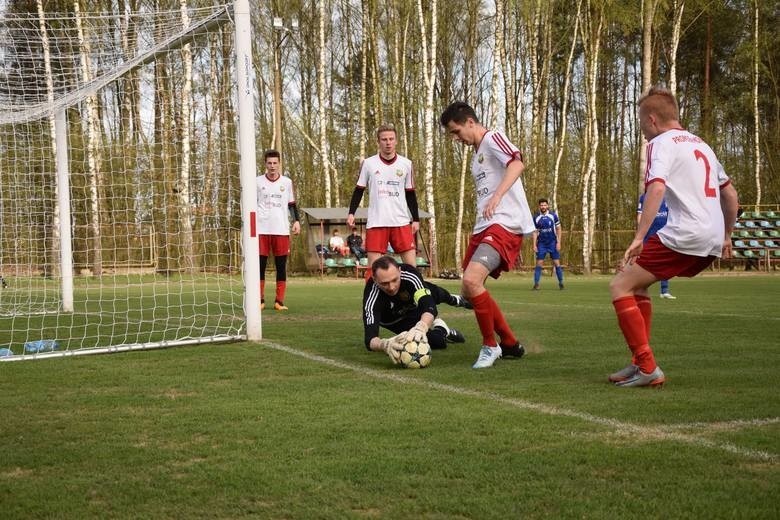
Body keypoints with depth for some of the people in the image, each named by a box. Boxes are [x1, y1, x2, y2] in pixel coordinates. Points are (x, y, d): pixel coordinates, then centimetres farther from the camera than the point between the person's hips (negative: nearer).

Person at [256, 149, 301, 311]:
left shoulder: (287, 182, 10)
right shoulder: (258, 182, 6)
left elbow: (291, 204, 15)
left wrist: (296, 220, 2)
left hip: (281, 230, 1)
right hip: (261, 229, -1)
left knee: (281, 265, 1)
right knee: (260, 264, -2)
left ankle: (279, 301, 5)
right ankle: (260, 300, 5)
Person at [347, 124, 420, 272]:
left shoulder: (406, 164, 7)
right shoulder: (368, 163, 3)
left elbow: (410, 194, 12)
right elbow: (359, 190, 9)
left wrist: (416, 219, 7)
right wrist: (351, 213, -2)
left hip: (401, 221, 1)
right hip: (376, 222, -1)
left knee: (410, 264, -4)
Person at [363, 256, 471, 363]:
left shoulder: (409, 274, -40)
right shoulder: (372, 297, -44)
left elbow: (429, 307, -49)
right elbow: (370, 339, -51)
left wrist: (421, 327, -70)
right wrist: (385, 344, -74)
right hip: (394, 319, -3)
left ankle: (454, 300, 45)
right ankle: (442, 330, 18)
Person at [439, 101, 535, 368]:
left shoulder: (493, 138, -5)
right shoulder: (477, 154, 23)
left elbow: (517, 163, -24)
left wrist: (497, 196, -37)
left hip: (506, 225, -11)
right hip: (484, 227, 11)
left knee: (471, 280, -26)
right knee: (469, 291, 11)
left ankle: (491, 346, -10)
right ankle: (510, 344, 24)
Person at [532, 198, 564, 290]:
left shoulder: (553, 215, -2)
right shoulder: (536, 217, 0)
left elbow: (558, 229, 2)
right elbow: (535, 232, 5)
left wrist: (558, 242, -5)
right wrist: (534, 245, -2)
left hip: (552, 243, -1)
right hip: (541, 243, 1)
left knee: (557, 263, -3)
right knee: (539, 264, -5)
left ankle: (561, 283, 8)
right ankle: (536, 284, -3)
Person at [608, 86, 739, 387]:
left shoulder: (662, 143, -3)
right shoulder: (700, 144, 23)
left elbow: (656, 188, -20)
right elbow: (730, 194, 27)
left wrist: (639, 238, -25)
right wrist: (726, 235, 37)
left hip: (685, 236, -9)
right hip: (713, 242, 9)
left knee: (620, 286, -3)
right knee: (637, 283, 21)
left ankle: (648, 369, -11)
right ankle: (640, 363, 18)